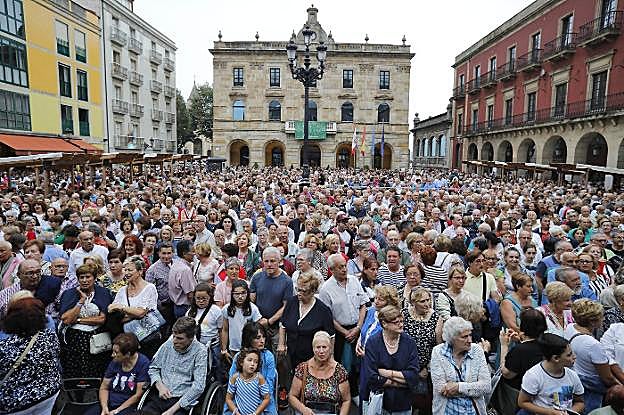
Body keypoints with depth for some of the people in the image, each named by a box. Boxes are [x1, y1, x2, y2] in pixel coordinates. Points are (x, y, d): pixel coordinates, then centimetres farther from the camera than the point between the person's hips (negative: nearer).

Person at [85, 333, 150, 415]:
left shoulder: (143, 363, -13)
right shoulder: (115, 362, 3)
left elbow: (138, 395, -12)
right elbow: (104, 388, 10)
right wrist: (104, 407, -6)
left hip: (128, 406, -6)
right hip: (109, 403, 6)